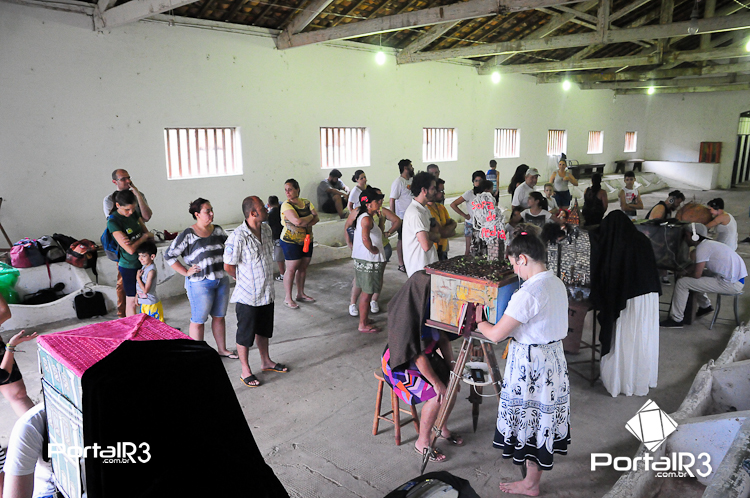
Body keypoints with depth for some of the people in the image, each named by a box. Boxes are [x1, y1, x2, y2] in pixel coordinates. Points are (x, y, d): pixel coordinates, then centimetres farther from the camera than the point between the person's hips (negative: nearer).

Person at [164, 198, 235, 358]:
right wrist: (186, 272, -9)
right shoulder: (187, 235, -11)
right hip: (200, 283, -5)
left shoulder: (218, 230, 4)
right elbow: (168, 255, -7)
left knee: (219, 317, 16)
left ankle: (222, 350, 29)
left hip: (222, 280, 5)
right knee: (198, 320, 5)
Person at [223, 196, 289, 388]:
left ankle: (266, 362, 42)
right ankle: (245, 371, 26)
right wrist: (244, 280, 0)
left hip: (267, 292, 7)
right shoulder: (238, 237, -24)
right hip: (247, 296, -7)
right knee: (245, 335, 10)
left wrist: (265, 280, 11)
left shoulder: (267, 229, -1)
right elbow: (228, 266, -16)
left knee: (264, 330, 23)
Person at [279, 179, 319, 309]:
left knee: (303, 267, 12)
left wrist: (306, 223, -19)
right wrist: (310, 217, -10)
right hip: (291, 241, -6)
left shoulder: (306, 203, 7)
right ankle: (287, 298, 7)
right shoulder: (286, 205, -13)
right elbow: (297, 221, -26)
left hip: (307, 239, 6)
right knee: (291, 269, -3)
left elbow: (316, 218, 0)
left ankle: (301, 294, 26)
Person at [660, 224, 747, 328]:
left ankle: (676, 320, -4)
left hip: (731, 284, -10)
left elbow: (697, 275, -17)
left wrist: (687, 273, 2)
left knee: (681, 283, -11)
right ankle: (705, 306, 35)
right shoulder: (709, 244, 14)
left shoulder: (702, 248, -15)